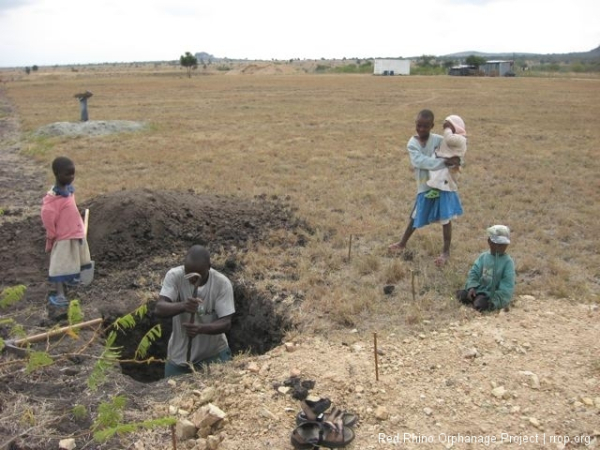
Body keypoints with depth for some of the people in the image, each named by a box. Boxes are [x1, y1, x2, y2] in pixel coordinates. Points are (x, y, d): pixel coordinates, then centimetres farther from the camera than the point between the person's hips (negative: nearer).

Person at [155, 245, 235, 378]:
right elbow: (159, 309, -25)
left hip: (214, 354, -1)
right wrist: (183, 306, -45)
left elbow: (226, 323, -19)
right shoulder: (174, 276, -16)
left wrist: (200, 328, -37)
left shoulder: (222, 283, -18)